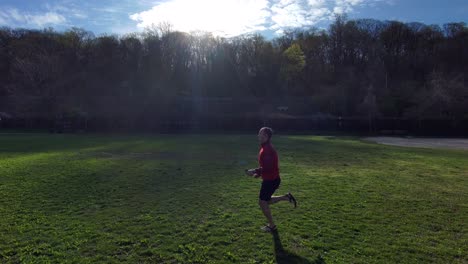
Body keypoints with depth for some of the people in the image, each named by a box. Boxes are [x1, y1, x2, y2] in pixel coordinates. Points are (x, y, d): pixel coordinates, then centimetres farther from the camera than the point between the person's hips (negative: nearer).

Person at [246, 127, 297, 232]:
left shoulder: (268, 150, -24)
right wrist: (259, 173, 11)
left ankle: (271, 225, 19)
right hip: (270, 179, 10)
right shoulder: (266, 148, 9)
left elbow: (268, 167, -29)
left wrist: (255, 171, -23)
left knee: (262, 202, 3)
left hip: (270, 180, -10)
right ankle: (286, 197, 22)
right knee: (266, 201, 21)